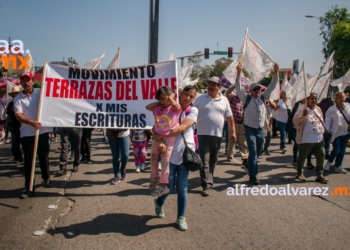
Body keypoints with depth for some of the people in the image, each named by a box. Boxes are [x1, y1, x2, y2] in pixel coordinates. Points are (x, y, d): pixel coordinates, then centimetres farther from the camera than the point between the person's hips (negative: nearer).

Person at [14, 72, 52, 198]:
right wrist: (31, 122, -31)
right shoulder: (18, 98, -1)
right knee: (28, 160, 2)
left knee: (44, 157, 14)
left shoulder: (41, 93, 1)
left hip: (43, 131, 1)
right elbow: (18, 115, -11)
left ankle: (46, 178, 34)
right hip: (27, 134, -1)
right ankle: (28, 187, 7)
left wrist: (50, 128, 4)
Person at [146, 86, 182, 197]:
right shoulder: (157, 108, 7)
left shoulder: (175, 108, -6)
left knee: (165, 161, -5)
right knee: (153, 158, 16)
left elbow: (176, 105, -26)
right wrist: (159, 102, 2)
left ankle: (163, 185, 0)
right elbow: (147, 107, 3)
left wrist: (171, 97, -9)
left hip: (170, 137, -6)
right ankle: (154, 178, 37)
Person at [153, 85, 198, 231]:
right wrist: (160, 142, -19)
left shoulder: (193, 111, 1)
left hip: (185, 153, 0)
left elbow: (182, 127, -14)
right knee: (169, 186, 4)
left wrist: (163, 135, -18)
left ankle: (181, 217, 21)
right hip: (170, 152, 0)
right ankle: (159, 203, 36)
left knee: (182, 187, 5)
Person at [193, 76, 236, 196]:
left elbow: (229, 117, 10)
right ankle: (207, 185, -5)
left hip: (217, 135, 3)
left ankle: (208, 180, 30)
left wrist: (233, 132, 8)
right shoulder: (200, 99, 0)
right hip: (203, 134, -3)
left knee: (213, 160, 14)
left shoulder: (224, 100, 6)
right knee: (204, 161, -6)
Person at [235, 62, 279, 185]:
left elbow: (272, 86, 4)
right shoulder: (246, 98, -4)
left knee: (257, 152, 15)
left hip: (260, 129, 5)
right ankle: (253, 176, -9)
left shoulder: (263, 97, 7)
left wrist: (276, 73, -6)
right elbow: (239, 87, -15)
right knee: (253, 151, -12)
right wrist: (239, 72, -25)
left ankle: (249, 167, 40)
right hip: (250, 129, -5)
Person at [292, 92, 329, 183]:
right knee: (302, 156, 7)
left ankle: (319, 175, 18)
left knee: (321, 156, 7)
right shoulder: (302, 110, -10)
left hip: (319, 138, 7)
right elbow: (295, 121, -21)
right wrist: (303, 115, -34)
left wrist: (324, 132, 19)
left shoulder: (318, 109, 12)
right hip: (306, 139, -6)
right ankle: (300, 174, 23)